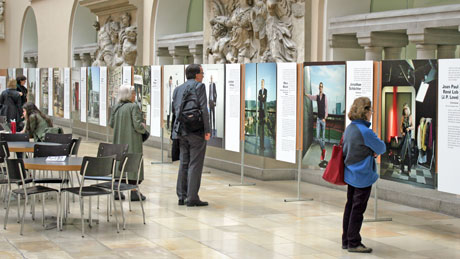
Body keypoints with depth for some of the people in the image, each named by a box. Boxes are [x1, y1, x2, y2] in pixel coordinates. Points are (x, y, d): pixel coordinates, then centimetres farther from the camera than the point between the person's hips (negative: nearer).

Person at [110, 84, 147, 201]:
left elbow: (111, 123, 8)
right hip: (132, 141, -6)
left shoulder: (116, 107, 5)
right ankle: (134, 192, 2)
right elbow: (137, 125, -18)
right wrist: (143, 128, 3)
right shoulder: (134, 107, -14)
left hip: (119, 141, 6)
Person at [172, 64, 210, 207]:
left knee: (184, 163, 12)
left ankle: (181, 196, 14)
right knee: (195, 164, -4)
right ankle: (192, 198, -5)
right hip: (197, 131, -7)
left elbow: (174, 110, 14)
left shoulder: (178, 89, 13)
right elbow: (203, 109, -14)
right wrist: (207, 130, -12)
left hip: (182, 131, 7)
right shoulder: (199, 86, -7)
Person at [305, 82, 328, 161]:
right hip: (318, 118, 3)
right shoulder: (317, 96, 8)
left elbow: (326, 108, -4)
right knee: (318, 136, 0)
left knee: (323, 137, 0)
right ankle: (323, 149, 17)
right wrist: (305, 94, -23)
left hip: (323, 119, -3)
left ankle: (323, 150, 13)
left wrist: (325, 118, -10)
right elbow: (311, 97, -7)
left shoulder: (325, 96, -3)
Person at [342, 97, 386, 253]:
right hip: (362, 176, -9)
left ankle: (346, 240, 21)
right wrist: (376, 151, 11)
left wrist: (371, 152, 2)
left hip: (350, 174, 9)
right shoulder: (365, 131, -22)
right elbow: (381, 148, -11)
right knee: (358, 209, -1)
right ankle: (353, 243, 5)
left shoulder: (350, 128, 6)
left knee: (350, 206, 14)